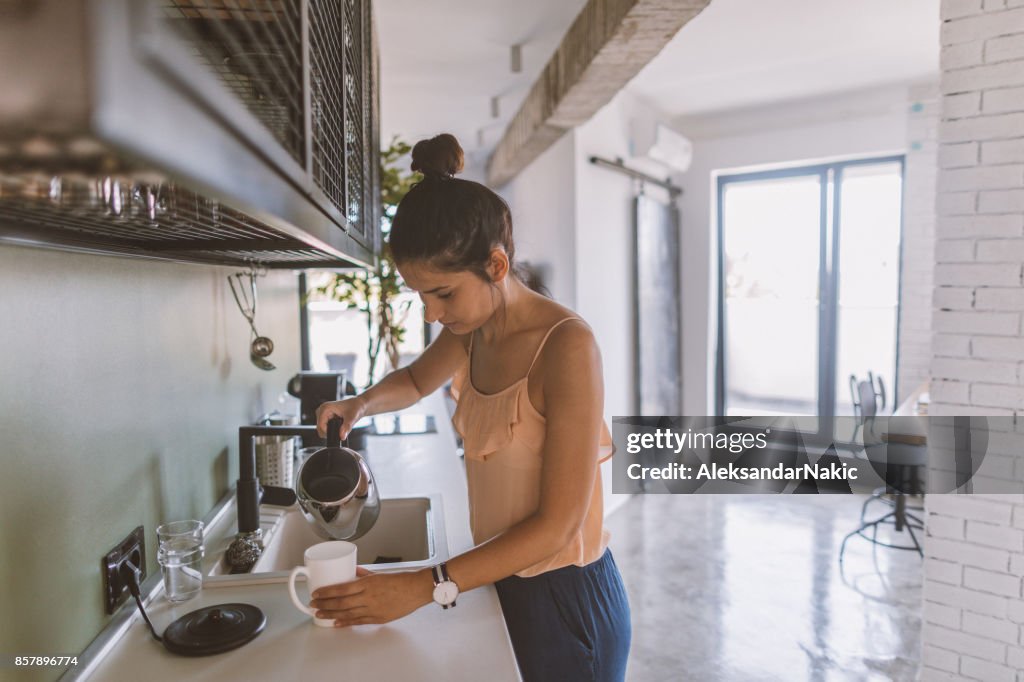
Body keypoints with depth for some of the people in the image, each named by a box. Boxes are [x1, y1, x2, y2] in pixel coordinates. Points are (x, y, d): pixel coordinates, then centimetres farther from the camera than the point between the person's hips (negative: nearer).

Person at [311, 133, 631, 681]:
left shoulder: (566, 346, -25)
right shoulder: (470, 333, -4)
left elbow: (558, 525, -24)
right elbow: (417, 380, 19)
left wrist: (425, 587, -26)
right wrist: (363, 403, -2)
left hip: (565, 600, -6)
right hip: (502, 582, 7)